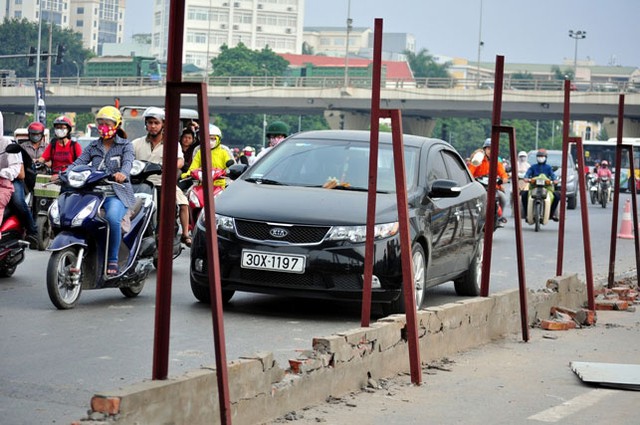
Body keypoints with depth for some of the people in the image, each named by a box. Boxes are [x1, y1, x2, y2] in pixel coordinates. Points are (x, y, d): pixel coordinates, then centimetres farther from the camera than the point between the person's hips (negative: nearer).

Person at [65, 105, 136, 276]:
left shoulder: (125, 145, 9)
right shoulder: (93, 146, 21)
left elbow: (128, 162, -13)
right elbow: (79, 162, 6)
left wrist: (122, 174, -37)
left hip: (117, 193, -4)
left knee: (112, 217, -36)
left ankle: (112, 260, -23)